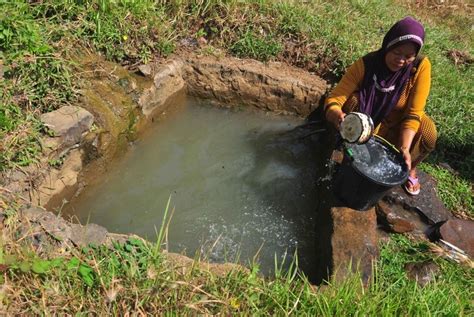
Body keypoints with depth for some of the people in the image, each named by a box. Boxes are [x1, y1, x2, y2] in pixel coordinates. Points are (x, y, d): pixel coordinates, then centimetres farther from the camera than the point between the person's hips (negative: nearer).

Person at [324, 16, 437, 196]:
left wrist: (404, 148, -38)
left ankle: (409, 169, 5)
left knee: (427, 133, -30)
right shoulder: (365, 65, -23)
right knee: (354, 99, -30)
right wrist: (338, 117, -53)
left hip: (398, 126, 1)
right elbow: (333, 100, -29)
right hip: (368, 126, -1)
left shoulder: (421, 66, -21)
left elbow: (413, 113, -23)